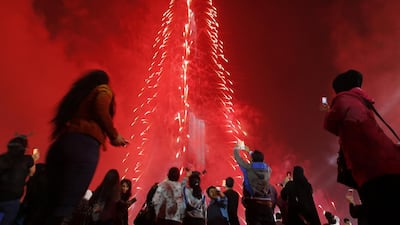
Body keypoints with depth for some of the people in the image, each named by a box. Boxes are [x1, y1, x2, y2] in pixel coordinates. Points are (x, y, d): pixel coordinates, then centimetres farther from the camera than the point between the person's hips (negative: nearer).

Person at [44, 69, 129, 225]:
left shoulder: (79, 92, 32)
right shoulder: (103, 90, 13)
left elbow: (63, 118, 22)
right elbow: (101, 111, -7)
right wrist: (114, 136, 2)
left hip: (62, 143, 7)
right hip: (84, 144, -7)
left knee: (51, 203, 6)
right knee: (67, 205, -13)